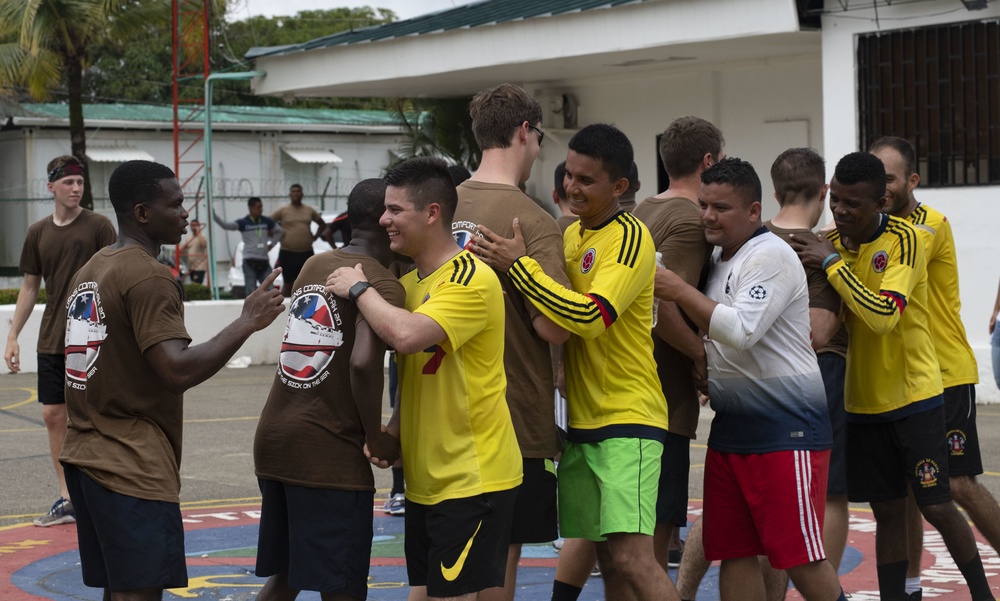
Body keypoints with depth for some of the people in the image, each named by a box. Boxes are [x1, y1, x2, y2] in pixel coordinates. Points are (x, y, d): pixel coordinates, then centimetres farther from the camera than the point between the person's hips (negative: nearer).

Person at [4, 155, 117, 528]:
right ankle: (67, 500, 16)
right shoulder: (38, 233, 8)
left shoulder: (98, 226, -5)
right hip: (51, 340, 5)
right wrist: (12, 336, 10)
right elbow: (30, 287, 14)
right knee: (53, 415, 6)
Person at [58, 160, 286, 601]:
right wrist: (246, 322, -19)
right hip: (133, 470, -9)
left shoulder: (90, 270, 15)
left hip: (84, 459, 10)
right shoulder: (149, 277, -15)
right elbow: (178, 371, -24)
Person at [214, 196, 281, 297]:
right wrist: (213, 214, -30)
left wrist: (271, 244, 12)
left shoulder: (267, 221, 7)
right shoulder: (243, 223, -4)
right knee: (250, 293, -4)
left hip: (264, 262, 4)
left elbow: (279, 231, 24)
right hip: (250, 262, -4)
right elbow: (226, 225, -18)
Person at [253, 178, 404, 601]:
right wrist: (377, 438, -13)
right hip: (329, 451, -8)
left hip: (272, 438, 8)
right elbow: (363, 363, -25)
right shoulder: (382, 284, -11)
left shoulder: (314, 265, 13)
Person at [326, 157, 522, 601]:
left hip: (473, 480, -9)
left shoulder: (471, 281, -16)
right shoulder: (409, 284, 12)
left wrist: (359, 289, -16)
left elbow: (407, 335, -33)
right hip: (426, 480, 9)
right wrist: (393, 431, 3)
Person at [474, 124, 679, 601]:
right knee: (606, 558, 11)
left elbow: (592, 317, -26)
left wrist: (518, 265, -22)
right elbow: (557, 320, 19)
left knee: (631, 556, -16)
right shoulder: (571, 235, 12)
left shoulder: (629, 238, -12)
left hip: (627, 418, -8)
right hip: (581, 419, 8)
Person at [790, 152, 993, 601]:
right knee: (887, 512, 8)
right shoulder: (829, 244, 2)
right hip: (862, 403, 5)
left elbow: (883, 316, -28)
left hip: (915, 396, -4)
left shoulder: (903, 240, -15)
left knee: (937, 507, -2)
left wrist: (832, 263, -26)